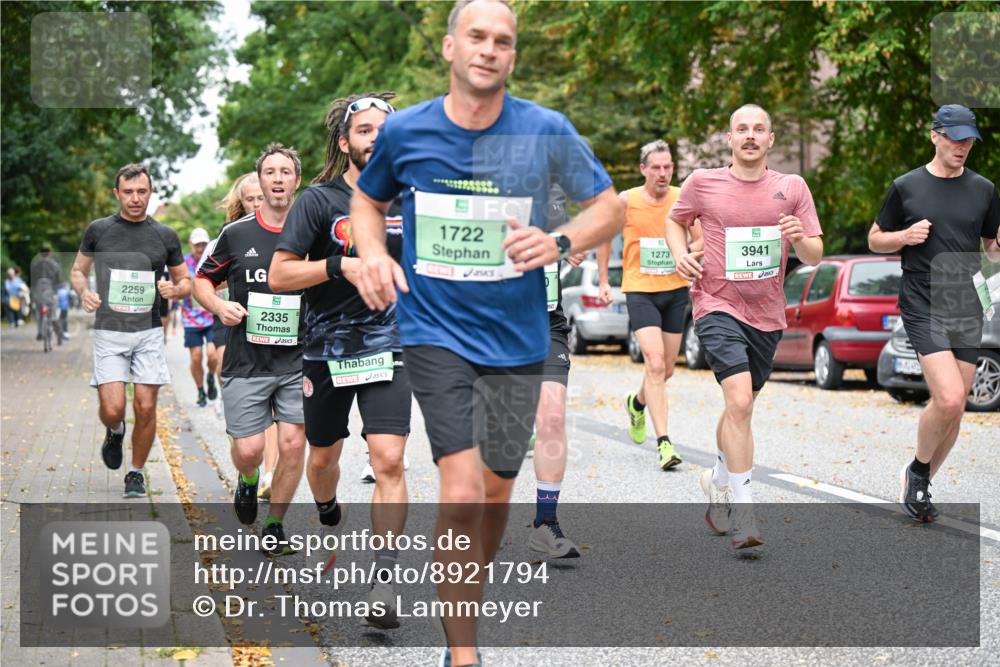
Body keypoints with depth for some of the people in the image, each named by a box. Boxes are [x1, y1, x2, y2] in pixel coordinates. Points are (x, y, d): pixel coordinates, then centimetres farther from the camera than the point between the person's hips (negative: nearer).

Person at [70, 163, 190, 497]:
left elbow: (186, 281, 15)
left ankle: (136, 473, 16)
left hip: (148, 333, 1)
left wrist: (175, 290, -9)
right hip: (109, 332, -1)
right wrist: (84, 292, -8)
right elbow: (78, 270, 14)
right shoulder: (98, 230, 4)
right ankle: (114, 433, 27)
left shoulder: (165, 235, 6)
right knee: (113, 409, -10)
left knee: (146, 408, -3)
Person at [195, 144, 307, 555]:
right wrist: (219, 306, -7)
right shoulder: (237, 234, 2)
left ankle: (274, 526, 13)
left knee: (293, 443, -6)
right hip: (246, 363, 0)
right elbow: (202, 280, 13)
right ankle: (248, 482, 32)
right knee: (248, 450, -5)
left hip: (298, 363, 1)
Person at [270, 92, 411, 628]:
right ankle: (329, 521, 50)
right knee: (324, 457, 17)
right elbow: (279, 275, -11)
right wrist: (341, 266, -22)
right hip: (327, 349, -1)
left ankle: (384, 580, -13)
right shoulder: (319, 199, -7)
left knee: (389, 461, -15)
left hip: (387, 346, 1)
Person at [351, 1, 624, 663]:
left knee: (496, 490, 14)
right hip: (435, 330, -2)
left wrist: (560, 243, -16)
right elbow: (367, 199, 16)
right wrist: (373, 253, -5)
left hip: (517, 336, 2)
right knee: (462, 492, -16)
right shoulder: (404, 131, -3)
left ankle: (466, 600, 40)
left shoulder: (547, 131, -6)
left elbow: (609, 208, 4)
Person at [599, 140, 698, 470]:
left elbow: (701, 240, 6)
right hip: (640, 290, -3)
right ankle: (664, 442, -21)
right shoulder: (627, 200, -5)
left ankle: (637, 403, 47)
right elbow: (605, 237, 9)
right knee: (654, 363, -18)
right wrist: (603, 281, 6)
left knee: (667, 369, 14)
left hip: (675, 290, 3)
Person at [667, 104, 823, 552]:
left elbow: (815, 257, 3)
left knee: (740, 407, 17)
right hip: (717, 308, -3)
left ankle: (719, 483, 43)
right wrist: (681, 254, -2)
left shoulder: (792, 188, 2)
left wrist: (801, 239, -19)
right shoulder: (702, 183, -2)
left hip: (767, 315, 4)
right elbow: (675, 220, 18)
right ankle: (743, 515, -20)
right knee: (740, 401, -21)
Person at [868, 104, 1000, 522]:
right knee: (949, 398, -20)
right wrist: (905, 236, -10)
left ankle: (920, 486, 21)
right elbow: (875, 240, 11)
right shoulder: (906, 187, 2)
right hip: (922, 306, -4)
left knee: (955, 409, 4)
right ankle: (917, 471, 4)